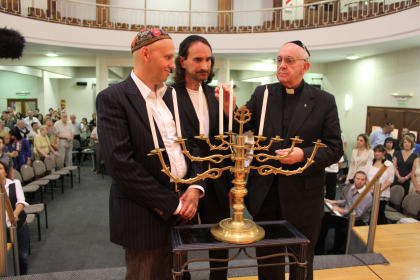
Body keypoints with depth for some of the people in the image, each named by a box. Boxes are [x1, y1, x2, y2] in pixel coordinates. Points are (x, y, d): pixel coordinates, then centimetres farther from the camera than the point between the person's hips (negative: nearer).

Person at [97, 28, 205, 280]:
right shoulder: (113, 98, -12)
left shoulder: (170, 96, 9)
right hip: (145, 217, -6)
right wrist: (171, 204, -16)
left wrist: (195, 188, -6)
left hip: (181, 207, 6)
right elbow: (120, 164, -20)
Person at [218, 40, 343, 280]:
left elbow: (335, 149, -5)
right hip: (266, 195, 2)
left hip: (303, 197, -1)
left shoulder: (324, 101, -4)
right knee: (267, 261, 19)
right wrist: (228, 106, -21)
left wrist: (303, 154, -21)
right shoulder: (262, 94, 2)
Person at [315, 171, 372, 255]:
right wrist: (334, 202, 11)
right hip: (345, 216, 8)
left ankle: (338, 252, -9)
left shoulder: (367, 196, -17)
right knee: (325, 218, -11)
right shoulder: (352, 188, 7)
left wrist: (342, 210, -20)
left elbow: (358, 214, -23)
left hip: (358, 221, -7)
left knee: (341, 229, -36)